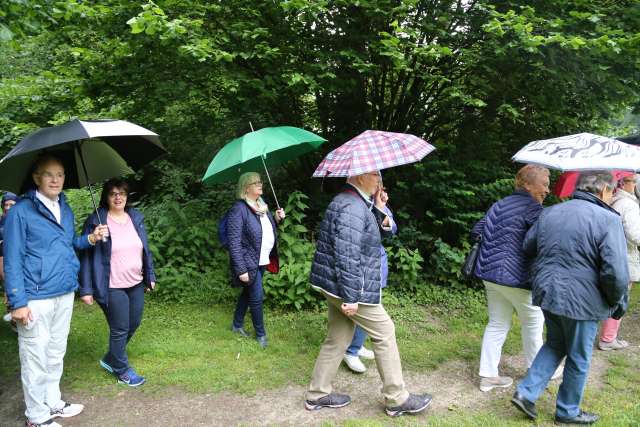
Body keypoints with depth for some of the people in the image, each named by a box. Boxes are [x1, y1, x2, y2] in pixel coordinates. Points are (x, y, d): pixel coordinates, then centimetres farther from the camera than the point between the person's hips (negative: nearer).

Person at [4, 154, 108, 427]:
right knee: (36, 358, 4)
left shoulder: (65, 209, 9)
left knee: (56, 354, 18)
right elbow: (12, 259, -11)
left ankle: (53, 403, 33)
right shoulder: (21, 211, -11)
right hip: (36, 298, -6)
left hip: (65, 295, 6)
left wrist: (90, 239, -1)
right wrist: (18, 302, -15)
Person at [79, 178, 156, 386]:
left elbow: (145, 249, 12)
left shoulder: (136, 217, 6)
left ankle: (110, 359, 38)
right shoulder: (96, 221, -10)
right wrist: (86, 289, -11)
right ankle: (123, 371, 23)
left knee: (134, 324, 16)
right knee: (120, 330, 4)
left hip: (136, 284, 6)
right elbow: (86, 256, -10)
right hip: (112, 287, -6)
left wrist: (150, 276, 11)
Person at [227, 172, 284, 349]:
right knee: (257, 297, 2)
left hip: (262, 261, 8)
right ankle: (261, 334, 21)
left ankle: (237, 325, 39)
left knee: (248, 292, 20)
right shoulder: (239, 209, -19)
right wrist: (241, 270, -23)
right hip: (249, 263, -8)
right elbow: (234, 243, -21)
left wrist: (276, 219, 1)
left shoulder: (261, 205, 7)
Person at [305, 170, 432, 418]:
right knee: (384, 333, 2)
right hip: (348, 287, -10)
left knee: (338, 338, 16)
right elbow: (347, 256, -25)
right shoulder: (353, 207, -20)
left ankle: (317, 395, 25)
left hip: (333, 286, 10)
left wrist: (382, 224, 7)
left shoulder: (347, 201, 14)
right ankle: (397, 399, 14)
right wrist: (350, 297, -24)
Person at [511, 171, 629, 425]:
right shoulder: (608, 220, -16)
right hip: (581, 301, -6)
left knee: (555, 345, 25)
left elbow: (527, 247, 12)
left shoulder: (550, 213, 4)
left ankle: (526, 392, 17)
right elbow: (617, 273, -20)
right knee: (578, 359, 15)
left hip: (546, 293, 6)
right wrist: (618, 303, -3)